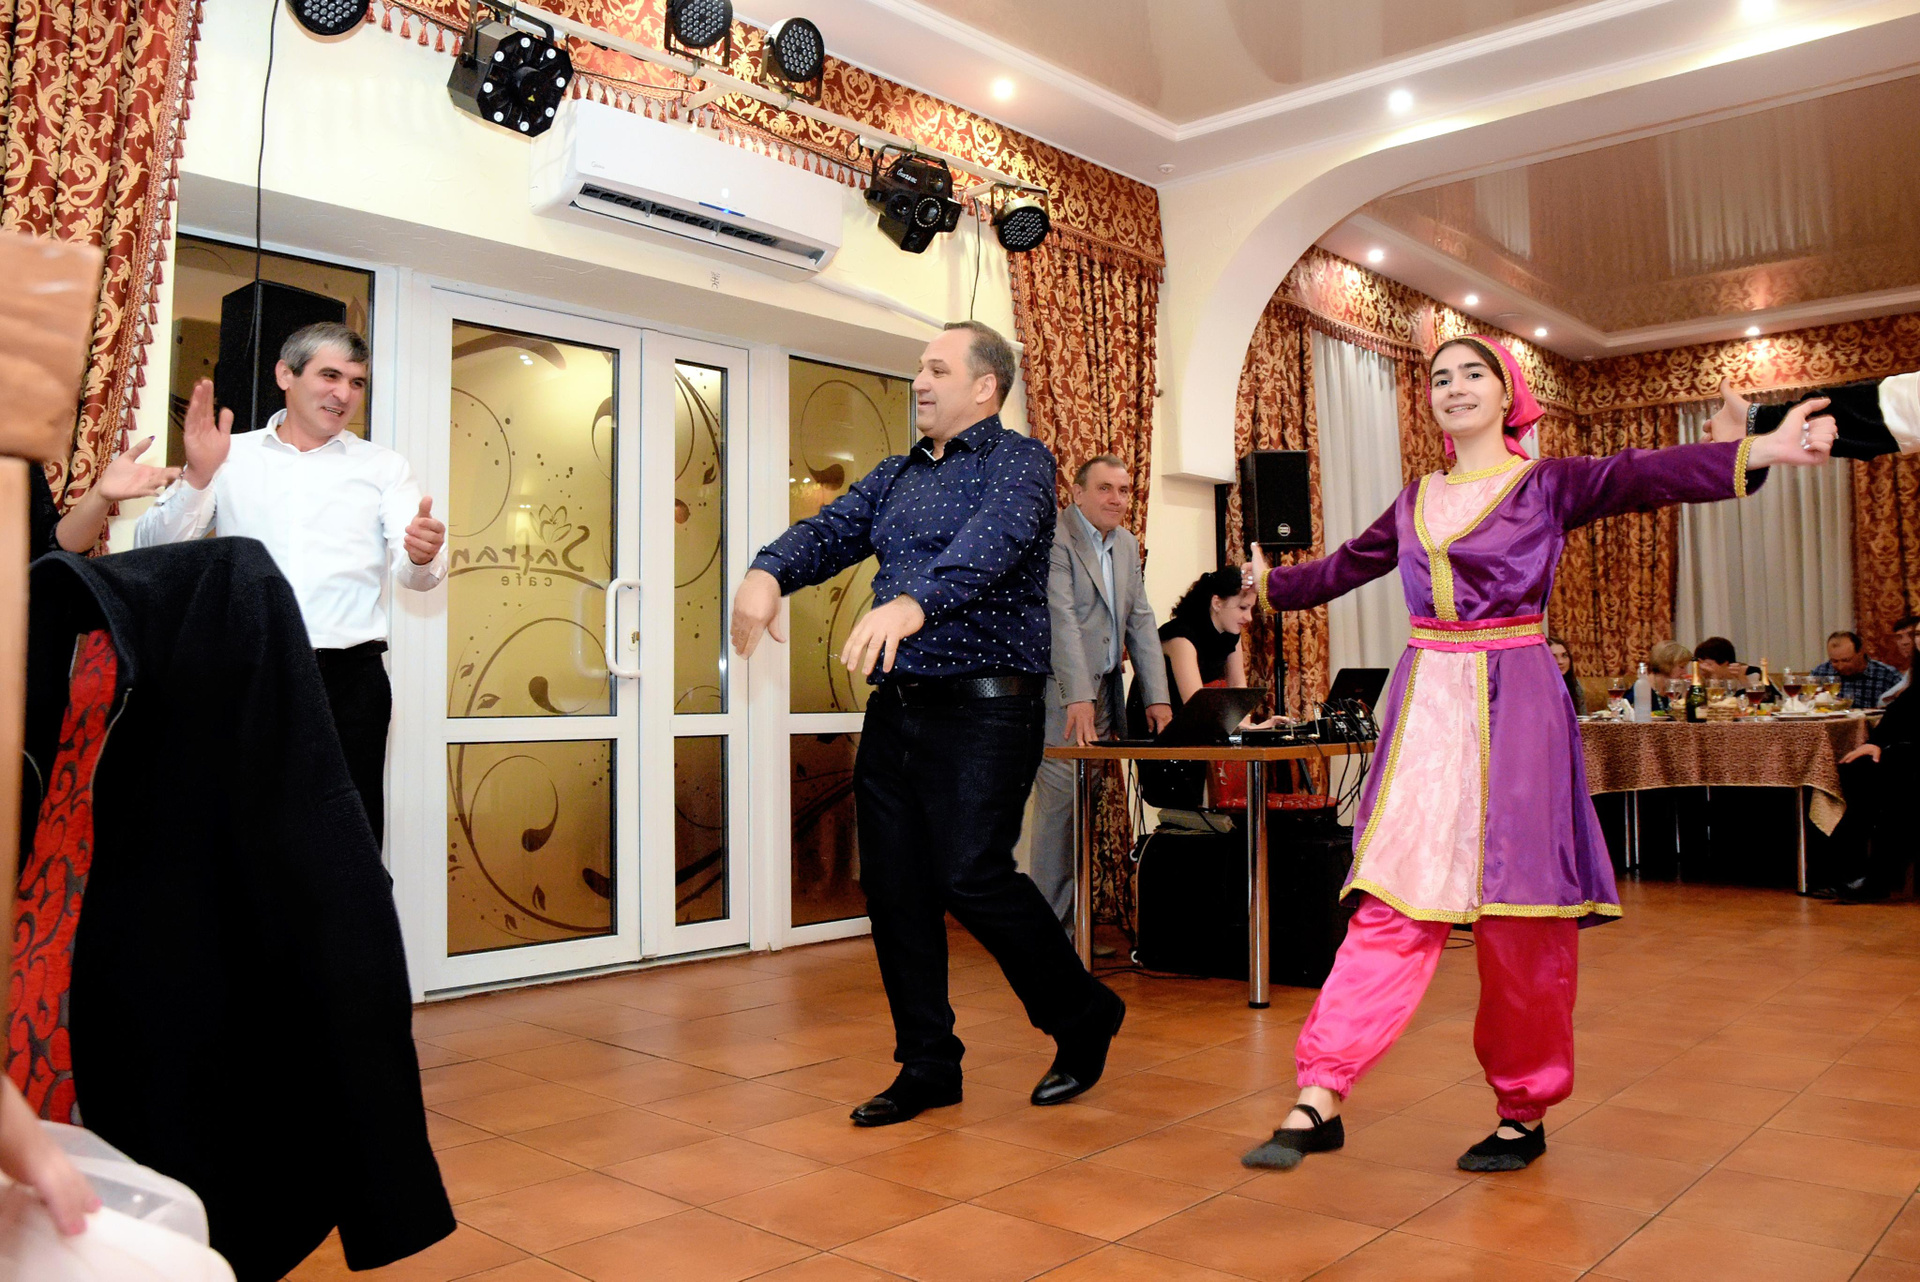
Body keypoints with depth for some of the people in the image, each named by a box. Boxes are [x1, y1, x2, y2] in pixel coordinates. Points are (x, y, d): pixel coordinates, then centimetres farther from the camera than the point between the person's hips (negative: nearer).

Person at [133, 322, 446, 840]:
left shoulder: (383, 466, 14)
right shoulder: (231, 456, 13)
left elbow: (412, 573, 1)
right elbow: (153, 552, 5)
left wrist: (422, 555, -22)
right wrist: (196, 477, -10)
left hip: (349, 678, 0)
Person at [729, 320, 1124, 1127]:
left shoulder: (1019, 463, -2)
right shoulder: (898, 475, 19)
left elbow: (989, 544, -23)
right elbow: (833, 530, 4)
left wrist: (912, 603, -40)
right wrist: (769, 571, -18)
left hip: (984, 706, -7)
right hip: (896, 705, 7)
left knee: (971, 877, -11)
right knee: (892, 886, 7)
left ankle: (1082, 1018, 14)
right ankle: (927, 1065, 21)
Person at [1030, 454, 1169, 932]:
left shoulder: (1127, 544, 16)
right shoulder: (1053, 538, -9)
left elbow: (1141, 622, 13)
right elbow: (1061, 618, -20)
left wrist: (1157, 698, 4)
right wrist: (1078, 699, -29)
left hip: (1103, 693, 8)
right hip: (1060, 695, -7)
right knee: (1059, 805, -9)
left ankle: (1076, 926, 14)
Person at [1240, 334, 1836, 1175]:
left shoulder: (1548, 484, 3)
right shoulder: (1416, 501, 16)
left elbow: (1645, 476, -14)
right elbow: (1341, 568, 30)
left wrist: (1757, 452, -30)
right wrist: (1268, 583, 45)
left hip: (1514, 706, -3)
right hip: (1426, 705, 3)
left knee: (1520, 913, 1)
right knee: (1393, 901, -3)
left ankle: (1525, 1114, 15)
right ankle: (1320, 1100, -6)